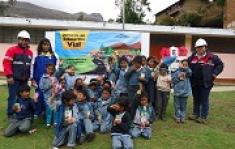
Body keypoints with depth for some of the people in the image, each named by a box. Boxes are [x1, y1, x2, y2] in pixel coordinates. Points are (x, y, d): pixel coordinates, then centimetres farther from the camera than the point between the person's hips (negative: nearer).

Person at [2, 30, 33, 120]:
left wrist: (29, 76, 16)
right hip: (14, 79, -5)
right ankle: (10, 115, 12)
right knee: (13, 97, -1)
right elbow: (6, 63, -12)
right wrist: (9, 76, -17)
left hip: (24, 79, 6)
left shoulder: (30, 52, 15)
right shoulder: (12, 50, -5)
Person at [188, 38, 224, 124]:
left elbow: (220, 65, 3)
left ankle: (204, 117, 13)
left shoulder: (211, 57, -6)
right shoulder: (192, 57, 4)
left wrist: (214, 73, -5)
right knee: (196, 100, 17)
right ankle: (195, 114, 31)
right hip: (194, 83, 4)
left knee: (204, 101, 2)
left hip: (205, 83, -4)